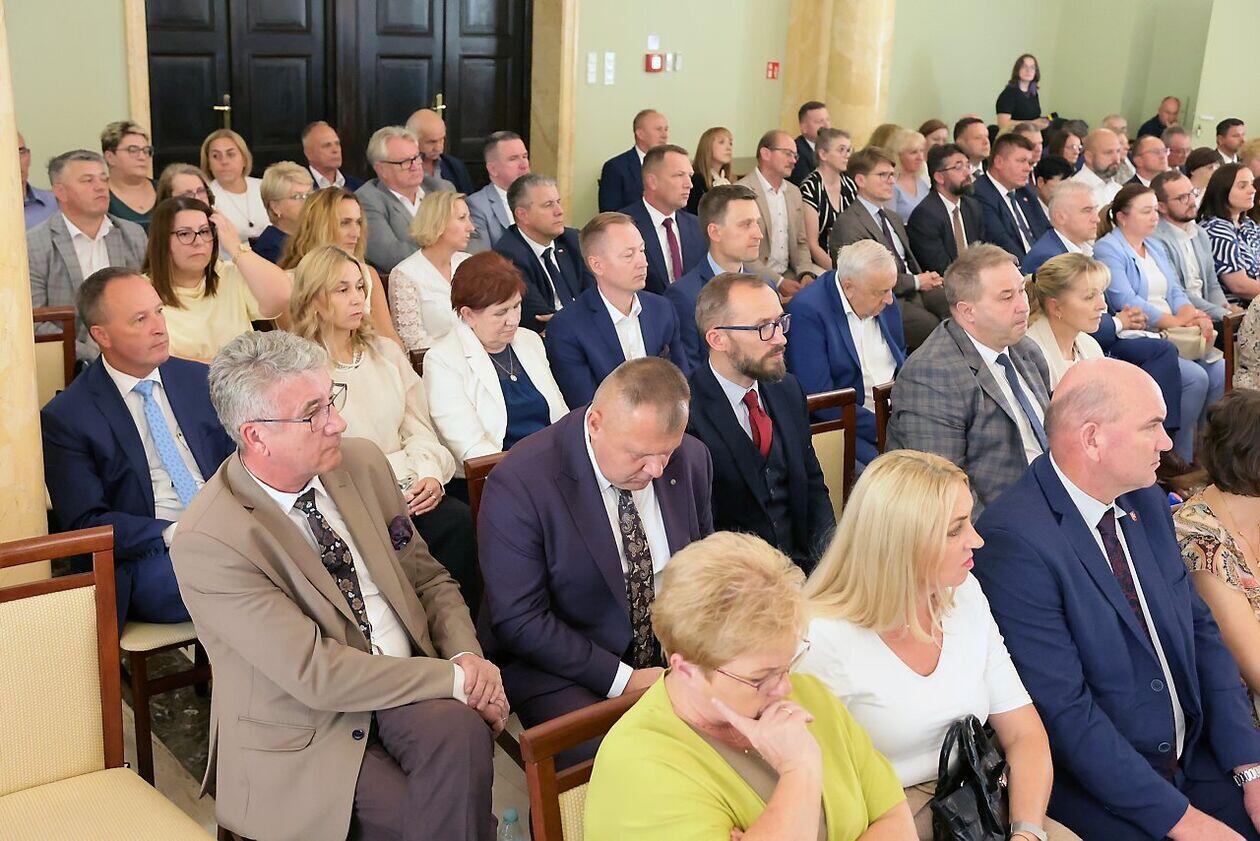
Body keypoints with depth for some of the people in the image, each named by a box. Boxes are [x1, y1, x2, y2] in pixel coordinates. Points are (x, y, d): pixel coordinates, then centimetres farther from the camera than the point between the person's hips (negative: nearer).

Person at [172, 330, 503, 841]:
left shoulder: (363, 463, 2)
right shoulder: (207, 543, -17)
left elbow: (429, 579, 12)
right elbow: (316, 673, -20)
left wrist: (467, 655, -8)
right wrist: (456, 679, -19)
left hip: (407, 690, 5)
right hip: (304, 735, -4)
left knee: (460, 729, -28)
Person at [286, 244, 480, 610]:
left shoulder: (386, 352, 17)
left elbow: (418, 428, 14)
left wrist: (431, 475, -7)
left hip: (410, 488, 5)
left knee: (458, 518, -27)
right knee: (453, 521, -30)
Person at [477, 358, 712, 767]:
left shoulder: (691, 459, -3)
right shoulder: (517, 484, -20)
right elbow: (519, 622, -17)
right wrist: (623, 680, -20)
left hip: (673, 653, 5)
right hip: (563, 667, -5)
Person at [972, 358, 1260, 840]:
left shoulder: (1146, 501, 5)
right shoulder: (1014, 540, -21)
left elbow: (1200, 629, 8)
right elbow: (1062, 710, -20)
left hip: (1196, 758, 7)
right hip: (1097, 785, -7)